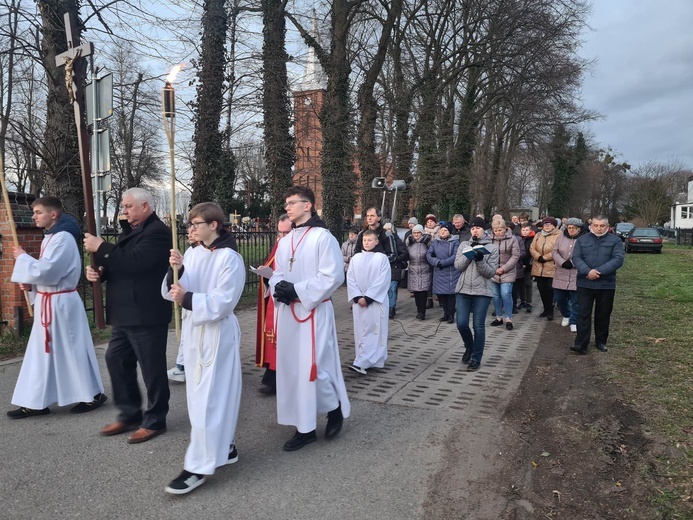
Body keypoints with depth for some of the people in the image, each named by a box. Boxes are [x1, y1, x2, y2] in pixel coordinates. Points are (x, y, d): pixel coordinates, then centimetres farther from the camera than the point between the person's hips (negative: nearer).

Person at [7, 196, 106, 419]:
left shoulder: (63, 238, -19)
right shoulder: (51, 238, 13)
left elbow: (46, 271, -25)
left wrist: (22, 257, -11)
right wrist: (31, 284, 3)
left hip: (60, 304, -10)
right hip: (48, 303, 10)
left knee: (71, 350, 0)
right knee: (43, 351, 13)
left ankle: (93, 395, 14)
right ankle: (35, 402, 21)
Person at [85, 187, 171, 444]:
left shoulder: (157, 231, -13)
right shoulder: (130, 230, 17)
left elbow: (134, 261, -27)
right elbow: (120, 264, 21)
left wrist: (101, 247, -18)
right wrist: (100, 271, 0)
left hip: (146, 314, -10)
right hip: (125, 314, 10)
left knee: (152, 367, 1)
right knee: (116, 360, 14)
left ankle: (155, 420, 16)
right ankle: (130, 413, 29)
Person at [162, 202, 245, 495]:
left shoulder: (230, 259, -15)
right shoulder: (193, 253, 7)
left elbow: (223, 302, -19)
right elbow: (172, 292, 2)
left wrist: (188, 300, -25)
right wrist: (176, 270, -16)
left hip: (217, 333, -8)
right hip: (194, 329, 8)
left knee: (209, 398, -4)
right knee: (200, 393, 16)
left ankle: (199, 466, 5)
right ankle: (224, 447, 32)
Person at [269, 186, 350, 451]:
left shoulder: (323, 237, -9)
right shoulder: (285, 241, 13)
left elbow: (333, 276, -15)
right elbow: (277, 274, 16)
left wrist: (298, 290, -18)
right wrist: (278, 287, -8)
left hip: (314, 311, -7)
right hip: (287, 312, 7)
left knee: (314, 366, -7)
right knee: (292, 368, 8)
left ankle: (335, 409, 22)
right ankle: (305, 427, 20)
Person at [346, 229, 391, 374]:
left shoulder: (382, 258, -4)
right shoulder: (356, 258, 7)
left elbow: (383, 281, -10)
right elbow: (350, 279, 3)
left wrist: (368, 297, -15)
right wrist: (357, 297, -10)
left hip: (376, 301, -4)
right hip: (358, 301, 4)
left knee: (373, 331, -7)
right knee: (361, 331, 7)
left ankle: (361, 363, -10)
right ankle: (368, 361, 18)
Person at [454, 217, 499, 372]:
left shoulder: (492, 248, 1)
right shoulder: (464, 245, 8)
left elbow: (491, 272, -5)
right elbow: (458, 266, -2)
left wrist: (480, 260, -21)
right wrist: (469, 253, -12)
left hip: (482, 292, -2)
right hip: (464, 290, 2)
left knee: (479, 326, 0)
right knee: (461, 323, -1)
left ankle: (476, 359, 13)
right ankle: (469, 348, 28)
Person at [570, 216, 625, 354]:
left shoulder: (615, 241, 2)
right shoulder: (582, 240, 6)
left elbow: (618, 259, -10)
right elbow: (576, 258, -4)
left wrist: (599, 271, -21)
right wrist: (587, 271, -22)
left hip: (606, 285, 0)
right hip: (584, 284, 0)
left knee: (603, 315, 10)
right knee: (583, 314, -3)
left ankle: (601, 342, 25)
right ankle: (581, 344, -3)